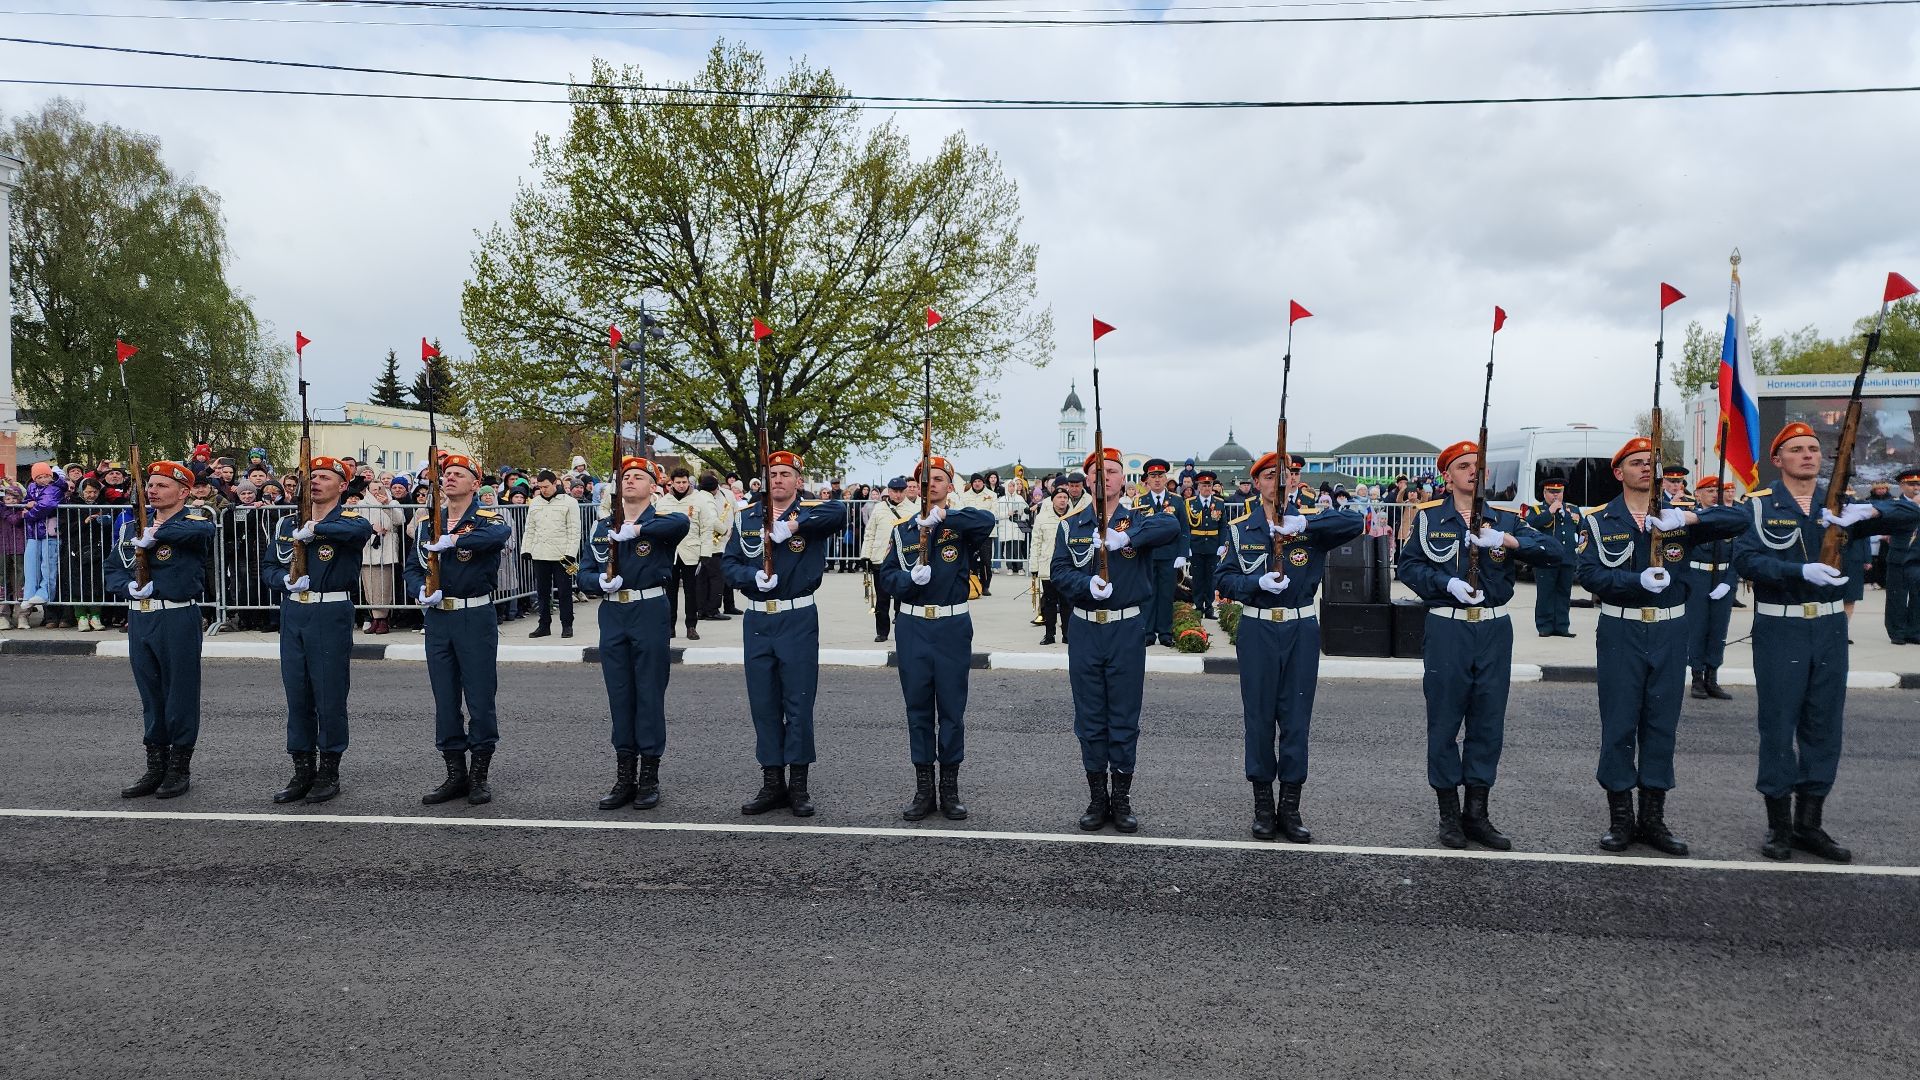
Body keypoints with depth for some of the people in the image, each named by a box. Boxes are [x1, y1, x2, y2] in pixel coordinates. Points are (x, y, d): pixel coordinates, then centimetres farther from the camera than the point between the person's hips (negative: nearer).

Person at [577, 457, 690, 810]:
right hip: (612, 614, 4)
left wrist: (636, 530, -32)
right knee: (619, 695, 9)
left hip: (650, 612, -4)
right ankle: (625, 777, 18)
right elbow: (585, 571, 10)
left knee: (650, 695, 1)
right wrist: (600, 581, -11)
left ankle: (650, 778, 11)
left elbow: (682, 522, -28)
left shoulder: (662, 519, -3)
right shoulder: (603, 526, 12)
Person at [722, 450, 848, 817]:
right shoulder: (747, 517, 8)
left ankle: (799, 784, 14)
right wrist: (753, 577, -14)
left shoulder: (810, 513, -4)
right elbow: (730, 563, 6)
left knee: (798, 703, 2)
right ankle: (772, 783, 20)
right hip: (757, 620, 4)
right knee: (763, 704, 9)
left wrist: (792, 525, -31)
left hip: (798, 620, -4)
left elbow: (839, 510, -26)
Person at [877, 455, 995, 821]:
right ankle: (923, 788, 17)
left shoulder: (962, 524, -1)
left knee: (952, 709, 5)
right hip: (913, 626, 2)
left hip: (953, 626, -2)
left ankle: (950, 789, 17)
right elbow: (886, 576, 4)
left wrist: (942, 516, -29)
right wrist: (910, 578, -16)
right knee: (918, 708, 7)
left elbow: (987, 520, -23)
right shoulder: (903, 529, 7)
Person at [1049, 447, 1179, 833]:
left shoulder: (1140, 521, 0)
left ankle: (1122, 799, 18)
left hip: (1127, 631, -1)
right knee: (1090, 719, 8)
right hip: (1085, 631, 2)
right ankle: (1097, 798, 20)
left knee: (1124, 719, 6)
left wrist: (1125, 537, -33)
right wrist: (1087, 584, -22)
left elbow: (1171, 526, -23)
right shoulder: (1071, 526, 6)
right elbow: (1059, 571, -3)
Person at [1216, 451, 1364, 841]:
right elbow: (1225, 579, 0)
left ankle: (1290, 807, 15)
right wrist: (1258, 582, -19)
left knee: (1296, 718, 5)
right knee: (1259, 718, 6)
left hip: (1302, 630, 0)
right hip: (1257, 630, 0)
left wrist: (1304, 524, -28)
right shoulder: (1240, 529, 4)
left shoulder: (1313, 520, 1)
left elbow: (1355, 523, -17)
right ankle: (1263, 804, 18)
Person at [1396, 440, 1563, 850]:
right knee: (1444, 721, 3)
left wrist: (1505, 540, -19)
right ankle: (1449, 814, 15)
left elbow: (1554, 551, -4)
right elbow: (1408, 566, 0)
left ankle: (1477, 813, 20)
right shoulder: (1429, 517, 1)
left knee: (1488, 721, 8)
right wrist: (1447, 583, -16)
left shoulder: (1505, 519, 7)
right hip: (1447, 628, -3)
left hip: (1494, 630, 3)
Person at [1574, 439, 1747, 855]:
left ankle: (1653, 817, 18)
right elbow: (1587, 572, -11)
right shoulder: (1600, 521, 0)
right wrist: (1639, 580, -23)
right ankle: (1620, 818, 13)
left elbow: (1738, 520, -5)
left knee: (1662, 724, 8)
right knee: (1619, 724, 2)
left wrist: (1688, 518, -20)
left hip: (1669, 632, 3)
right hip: (1620, 633, -2)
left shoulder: (1679, 516, 7)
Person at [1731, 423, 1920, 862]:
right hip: (1779, 629, -4)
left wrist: (1868, 511, -18)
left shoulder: (1839, 504, 8)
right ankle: (1779, 825, 12)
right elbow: (1745, 559, -15)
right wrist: (1801, 570, -29)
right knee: (1778, 726, 1)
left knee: (1824, 727, 9)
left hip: (1829, 628, 4)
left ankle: (1809, 823, 20)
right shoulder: (1760, 505, -3)